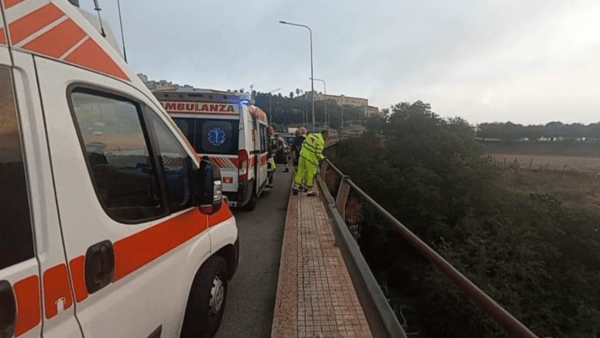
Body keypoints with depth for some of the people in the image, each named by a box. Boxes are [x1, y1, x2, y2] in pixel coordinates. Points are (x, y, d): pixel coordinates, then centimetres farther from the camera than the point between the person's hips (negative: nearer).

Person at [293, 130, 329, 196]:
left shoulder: (311, 135, 6)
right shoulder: (320, 141, -16)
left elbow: (303, 144, 11)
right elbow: (318, 154, -17)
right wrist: (322, 157, 2)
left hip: (303, 155, 6)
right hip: (311, 159, -6)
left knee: (301, 172, 14)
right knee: (310, 174, 7)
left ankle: (296, 187, 17)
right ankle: (309, 190, 19)